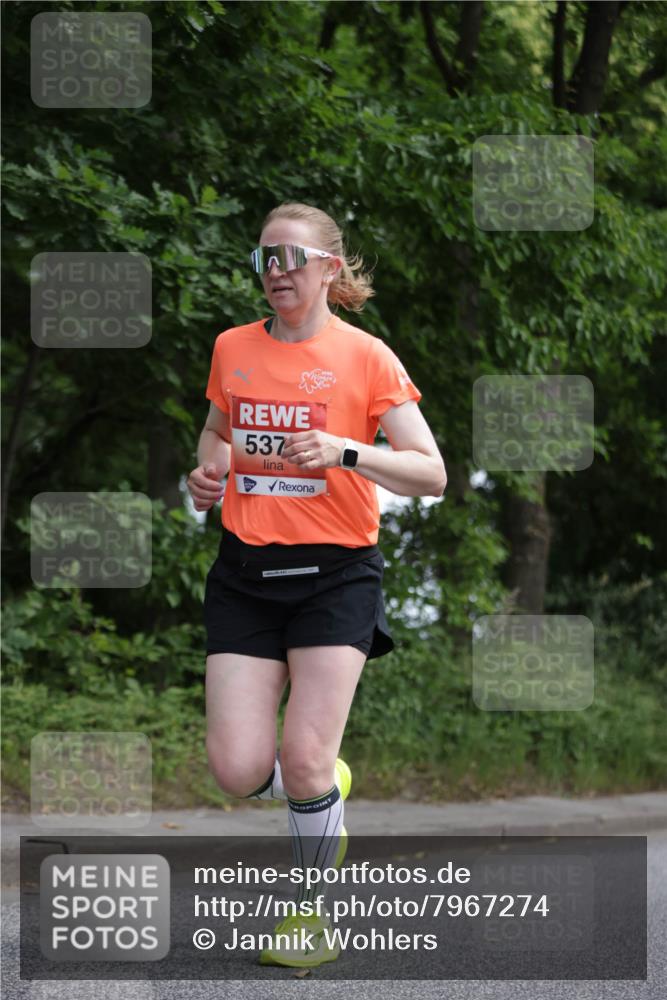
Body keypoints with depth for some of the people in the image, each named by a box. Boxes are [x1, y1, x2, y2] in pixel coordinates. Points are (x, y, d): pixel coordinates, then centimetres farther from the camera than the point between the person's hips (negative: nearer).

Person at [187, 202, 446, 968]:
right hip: (245, 573, 4)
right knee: (238, 772, -7)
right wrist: (206, 472, 6)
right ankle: (324, 791, 29)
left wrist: (345, 452, -23)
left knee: (304, 762, -11)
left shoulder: (365, 356, -5)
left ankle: (310, 908, 14)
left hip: (334, 573, -3)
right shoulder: (232, 349, 8)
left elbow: (431, 476, -8)